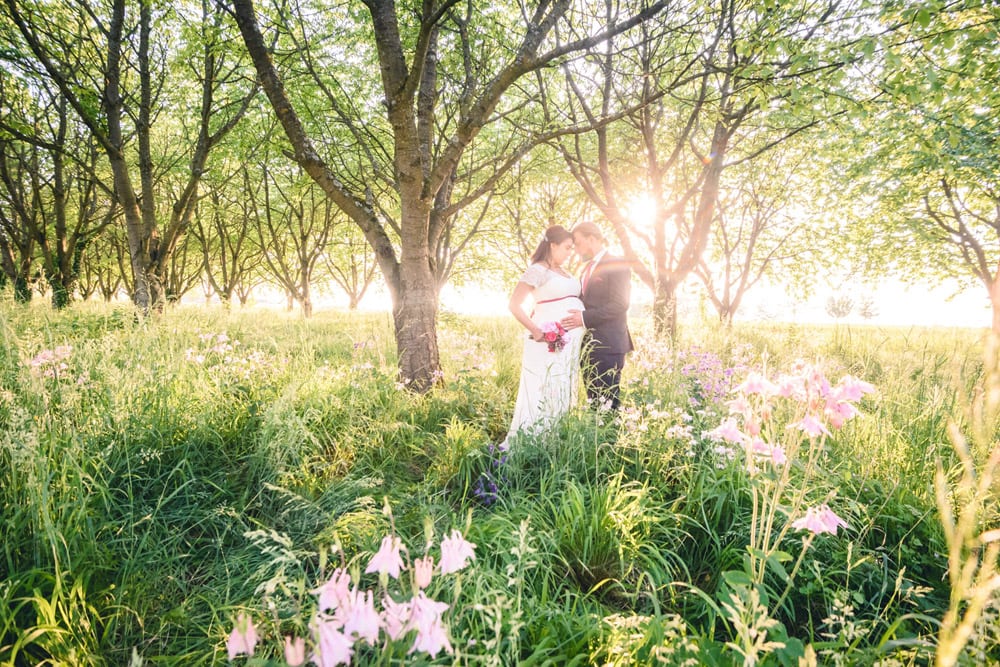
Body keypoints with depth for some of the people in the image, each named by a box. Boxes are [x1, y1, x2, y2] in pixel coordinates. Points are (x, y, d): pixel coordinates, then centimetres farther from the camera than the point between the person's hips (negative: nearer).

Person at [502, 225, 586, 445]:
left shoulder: (564, 272, 17)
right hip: (550, 342, -8)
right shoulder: (538, 270, -8)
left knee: (563, 394, 12)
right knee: (543, 394, -6)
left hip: (570, 343, 8)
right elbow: (514, 305, -13)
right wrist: (537, 332, -16)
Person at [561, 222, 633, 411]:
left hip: (608, 345, -8)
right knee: (593, 400, 11)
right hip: (588, 345, 8)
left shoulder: (617, 264, -8)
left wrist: (585, 317, -22)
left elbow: (620, 304, -18)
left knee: (608, 402, -6)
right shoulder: (587, 269, 19)